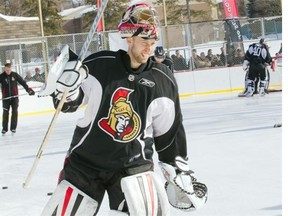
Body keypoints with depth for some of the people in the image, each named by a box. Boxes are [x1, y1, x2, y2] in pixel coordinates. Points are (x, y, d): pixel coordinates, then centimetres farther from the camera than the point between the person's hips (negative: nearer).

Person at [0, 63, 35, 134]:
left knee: (15, 112, -3)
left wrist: (28, 89, 3)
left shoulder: (15, 75, -1)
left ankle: (13, 127, 6)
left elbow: (22, 82, 5)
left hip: (14, 97, 1)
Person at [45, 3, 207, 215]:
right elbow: (67, 103, 0)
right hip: (85, 159, 0)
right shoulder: (99, 65, -8)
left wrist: (179, 169, 6)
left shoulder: (163, 81, -4)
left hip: (133, 162, 0)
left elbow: (170, 132, 5)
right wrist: (67, 78, -20)